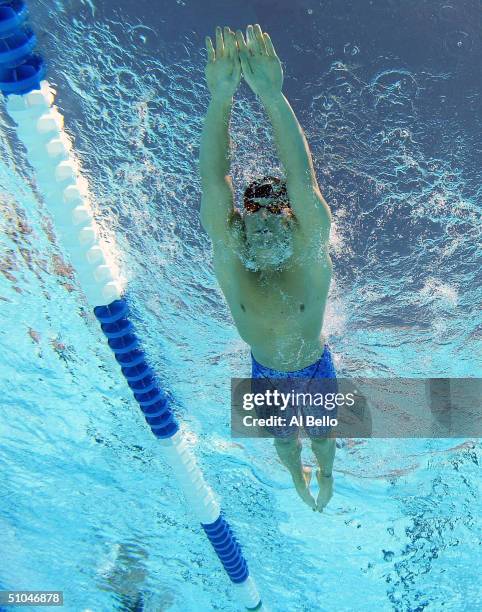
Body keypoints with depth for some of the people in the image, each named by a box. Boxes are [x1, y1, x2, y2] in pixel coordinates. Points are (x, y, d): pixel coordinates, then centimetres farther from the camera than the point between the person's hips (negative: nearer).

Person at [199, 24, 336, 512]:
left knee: (321, 435, 26)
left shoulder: (310, 251, -31)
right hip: (266, 374, 2)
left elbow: (301, 176, -46)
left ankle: (326, 476, 61)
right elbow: (213, 180, -40)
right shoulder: (227, 254, -28)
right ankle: (299, 477, 62)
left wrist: (272, 95, -57)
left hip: (314, 369, -1)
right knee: (283, 440, 27)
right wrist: (220, 97, -53)